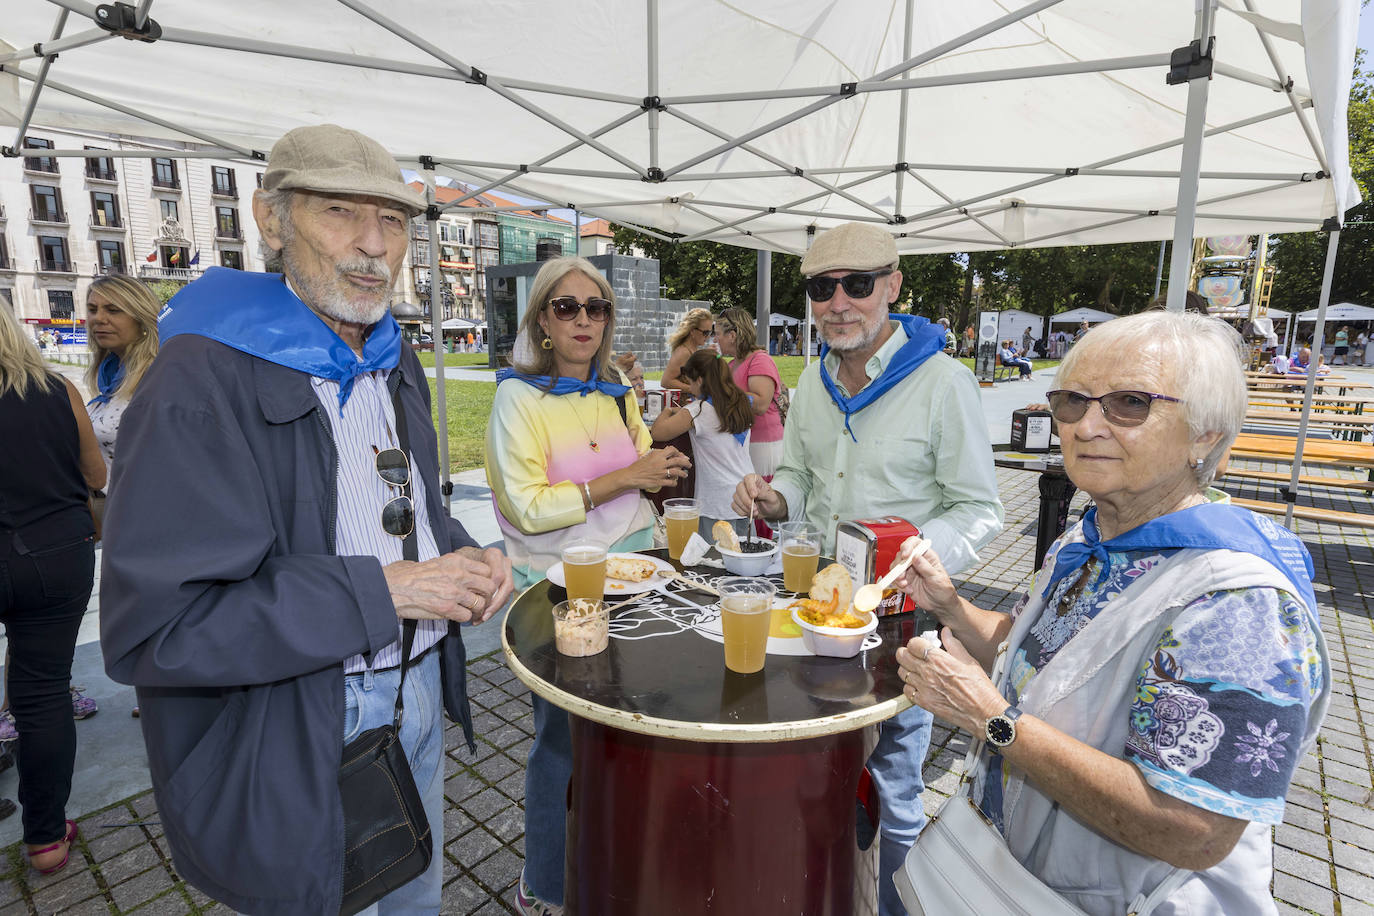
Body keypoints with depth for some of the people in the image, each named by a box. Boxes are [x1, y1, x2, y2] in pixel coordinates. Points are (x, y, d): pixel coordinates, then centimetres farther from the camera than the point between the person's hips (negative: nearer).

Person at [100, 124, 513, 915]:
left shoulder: (397, 360, 5)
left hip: (419, 693, 7)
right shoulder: (204, 378, -22)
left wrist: (465, 558, -5)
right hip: (297, 741, -7)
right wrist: (382, 590, -27)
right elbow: (148, 628, -25)